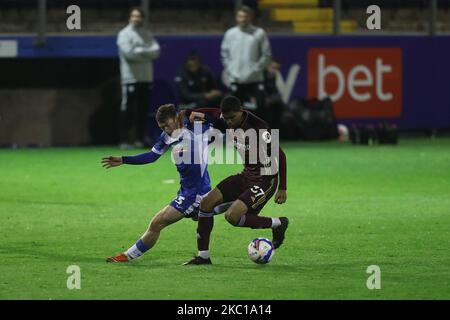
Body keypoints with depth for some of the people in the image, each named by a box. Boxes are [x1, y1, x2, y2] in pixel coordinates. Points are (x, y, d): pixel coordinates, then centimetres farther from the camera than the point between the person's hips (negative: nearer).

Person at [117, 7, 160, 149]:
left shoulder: (147, 34, 13)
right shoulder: (124, 34, -3)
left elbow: (156, 51, 0)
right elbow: (128, 52, -17)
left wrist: (139, 51, -13)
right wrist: (146, 53, -10)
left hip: (146, 78, 6)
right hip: (130, 77, -6)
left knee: (143, 109, 8)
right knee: (127, 110, -7)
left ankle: (140, 138, 15)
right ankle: (124, 139, -6)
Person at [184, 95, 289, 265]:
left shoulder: (259, 128, -27)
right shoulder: (228, 119, -5)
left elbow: (280, 156, -21)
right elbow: (214, 114, 19)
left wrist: (282, 189, -19)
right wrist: (198, 113, -2)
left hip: (265, 180, -8)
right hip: (246, 175, 8)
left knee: (232, 216, -22)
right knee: (206, 202, 1)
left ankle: (278, 224, -2)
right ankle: (203, 256, 9)